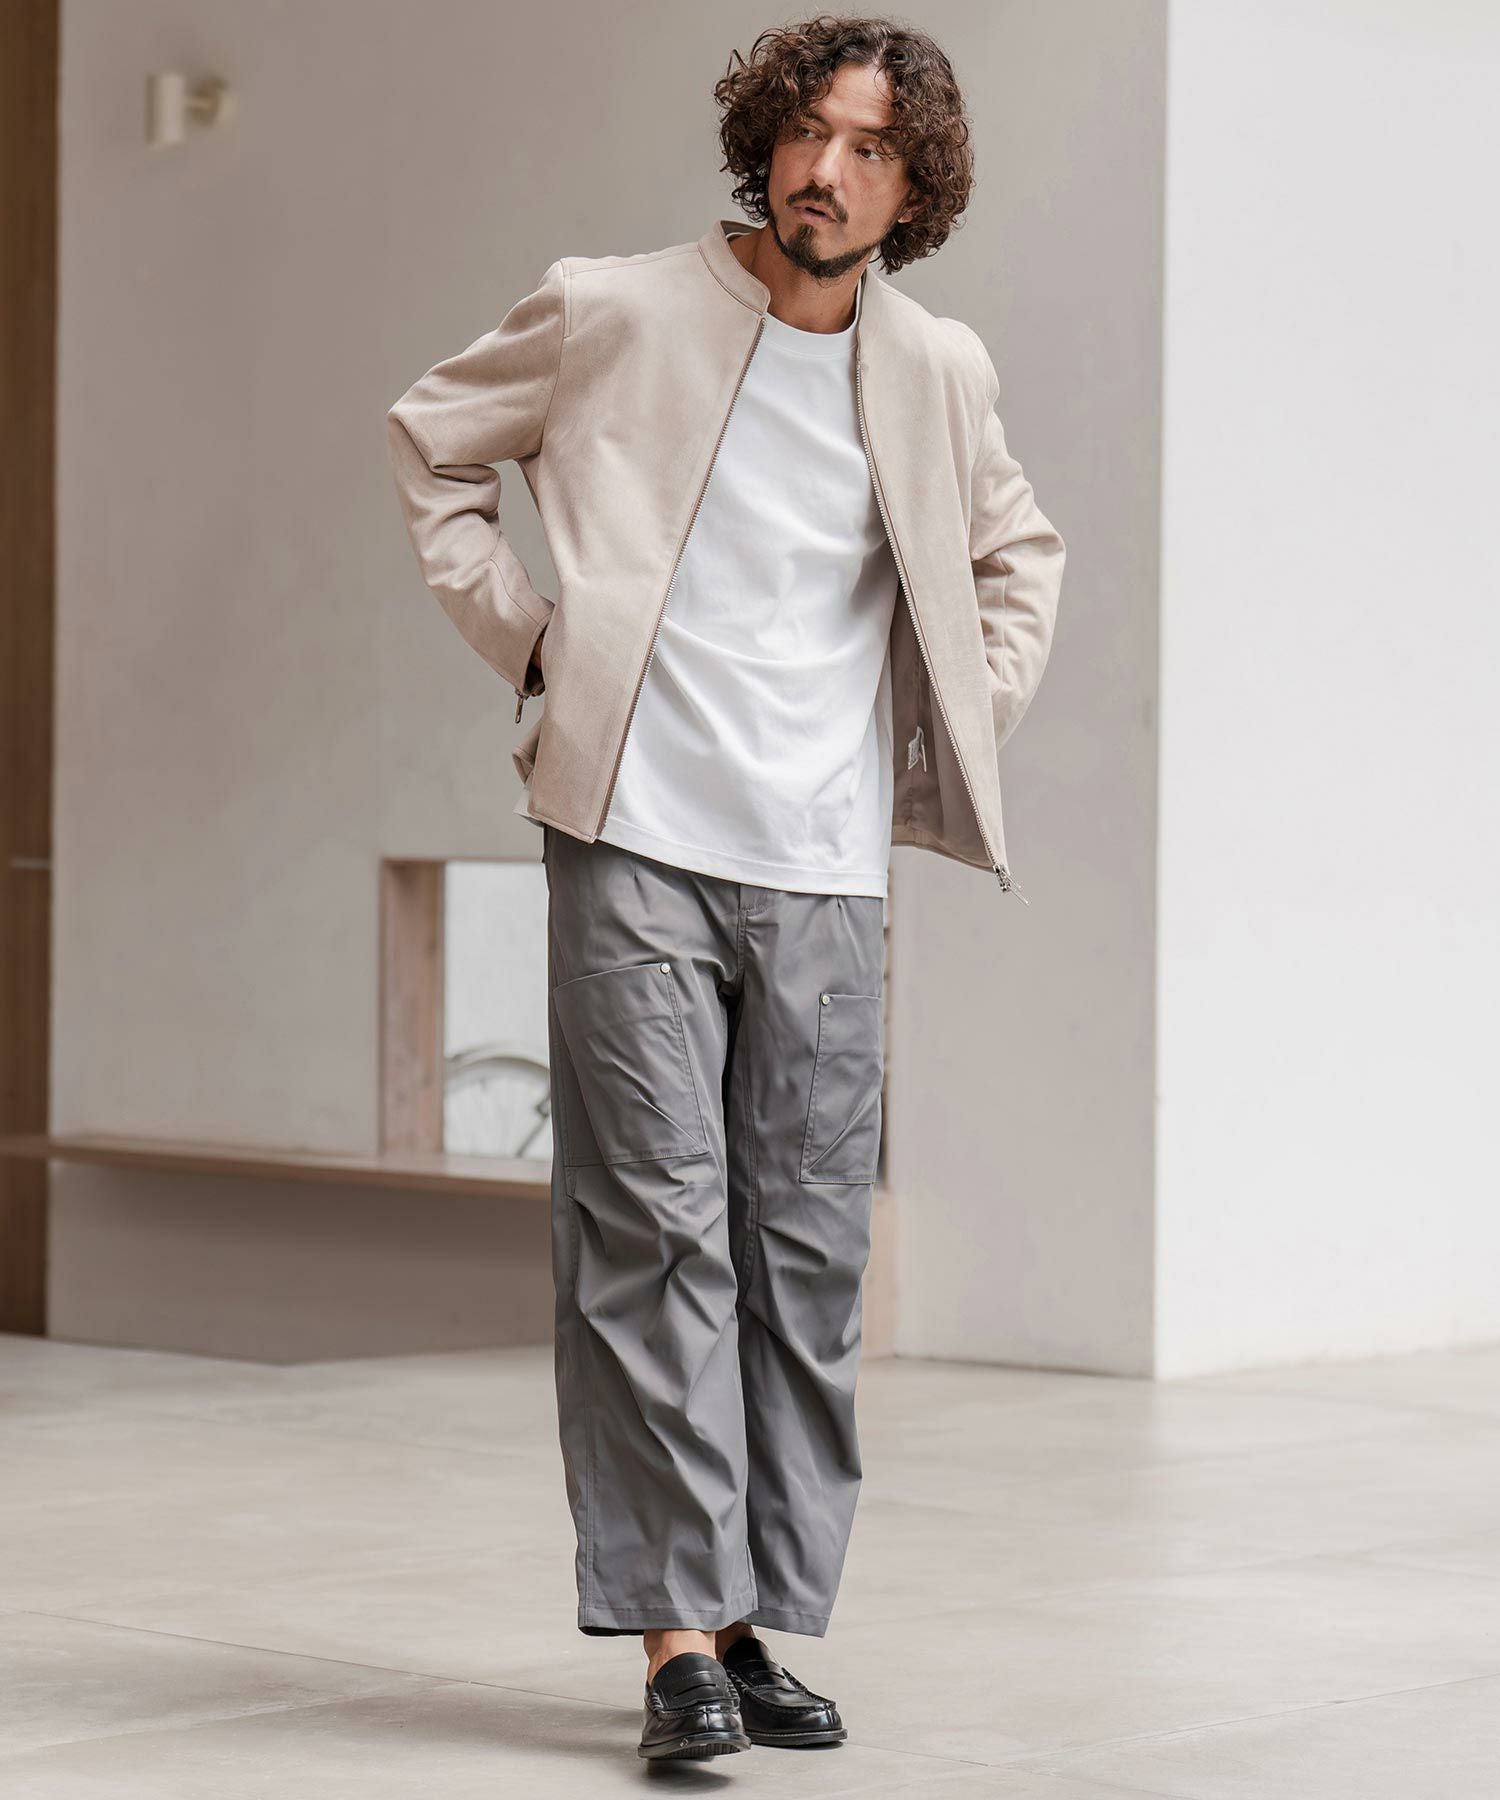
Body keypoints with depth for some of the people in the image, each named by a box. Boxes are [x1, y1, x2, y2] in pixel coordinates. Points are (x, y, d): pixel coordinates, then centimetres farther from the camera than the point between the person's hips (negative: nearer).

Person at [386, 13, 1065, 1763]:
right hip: (636, 847, -3)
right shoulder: (612, 314, 0)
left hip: (828, 871, 3)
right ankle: (679, 1635, -5)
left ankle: (765, 1619, 12)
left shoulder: (941, 373, 9)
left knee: (810, 1254, 3)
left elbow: (1018, 553, 27)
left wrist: (963, 733, 14)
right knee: (657, 1236, -7)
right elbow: (431, 438, 14)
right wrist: (521, 630, 4)